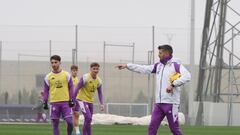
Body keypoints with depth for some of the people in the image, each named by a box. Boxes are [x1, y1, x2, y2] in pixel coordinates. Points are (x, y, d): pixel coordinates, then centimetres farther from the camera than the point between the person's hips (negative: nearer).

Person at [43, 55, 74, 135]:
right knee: (55, 124, 1)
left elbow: (71, 88, 7)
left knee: (69, 122, -9)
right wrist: (45, 102, 3)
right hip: (54, 103, 1)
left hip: (66, 102, -1)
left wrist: (71, 100, -1)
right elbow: (46, 91, 10)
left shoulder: (66, 75, 4)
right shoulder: (48, 77, 6)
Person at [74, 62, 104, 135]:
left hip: (90, 101, 7)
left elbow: (100, 93, 10)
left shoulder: (99, 81, 3)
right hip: (82, 100, -7)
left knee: (88, 120, 9)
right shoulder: (85, 78, -16)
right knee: (88, 118, -19)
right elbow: (77, 89, -14)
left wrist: (101, 104, -1)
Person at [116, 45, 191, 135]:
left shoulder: (176, 65, -6)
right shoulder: (158, 66, 16)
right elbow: (143, 69, 18)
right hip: (159, 103, 7)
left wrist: (173, 84, -25)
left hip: (171, 103, -7)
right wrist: (127, 66, 14)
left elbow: (187, 76, -19)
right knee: (152, 127, 0)